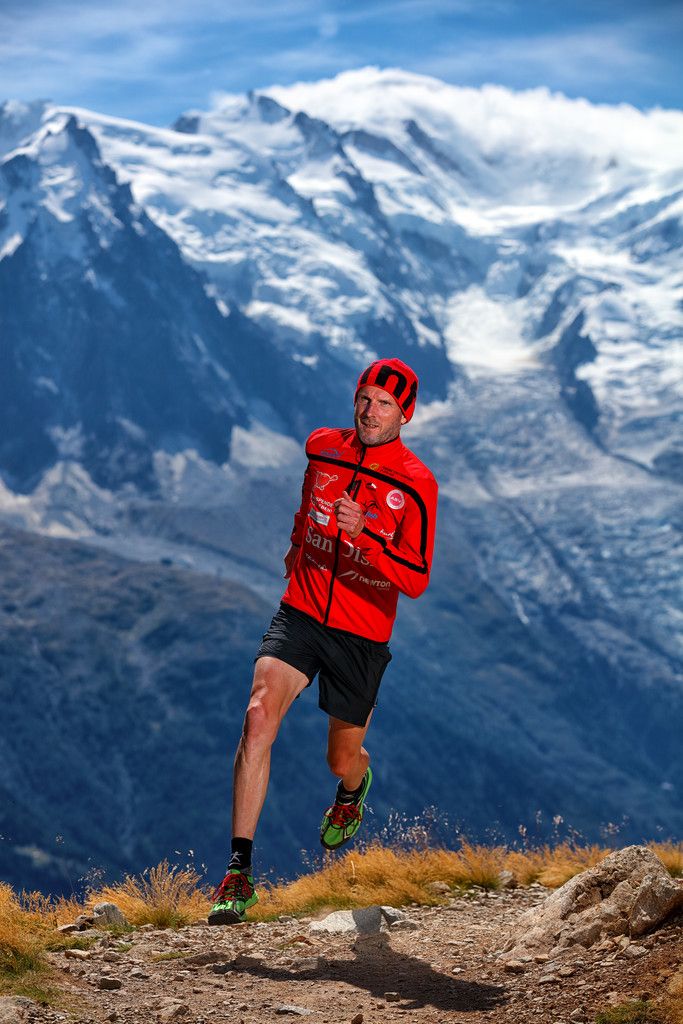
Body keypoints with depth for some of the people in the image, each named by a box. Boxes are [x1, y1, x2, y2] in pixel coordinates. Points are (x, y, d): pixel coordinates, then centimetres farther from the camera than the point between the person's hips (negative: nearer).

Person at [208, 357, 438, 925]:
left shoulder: (416, 486, -13)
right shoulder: (322, 447, -1)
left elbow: (416, 580, -20)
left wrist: (364, 534, -34)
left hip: (362, 635, -2)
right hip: (300, 615, 2)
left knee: (342, 759, 12)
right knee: (259, 716, -22)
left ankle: (354, 787, 55)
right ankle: (240, 873, -22)